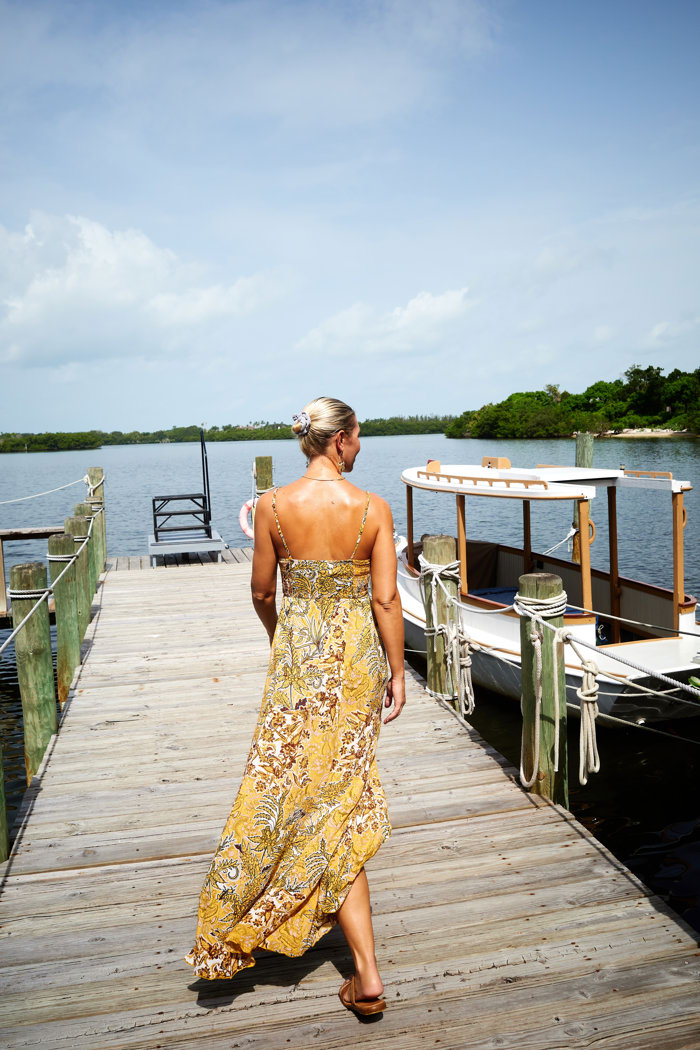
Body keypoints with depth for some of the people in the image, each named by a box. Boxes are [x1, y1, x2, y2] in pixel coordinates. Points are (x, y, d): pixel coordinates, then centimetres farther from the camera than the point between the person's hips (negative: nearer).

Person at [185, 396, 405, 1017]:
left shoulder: (273, 506, -8)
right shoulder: (373, 509, -8)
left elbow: (262, 593, 2)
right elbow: (386, 599, -8)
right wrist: (398, 673, 2)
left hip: (302, 657, -2)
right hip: (359, 652, 2)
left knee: (297, 789, 8)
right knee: (342, 787, 20)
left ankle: (368, 977, 17)